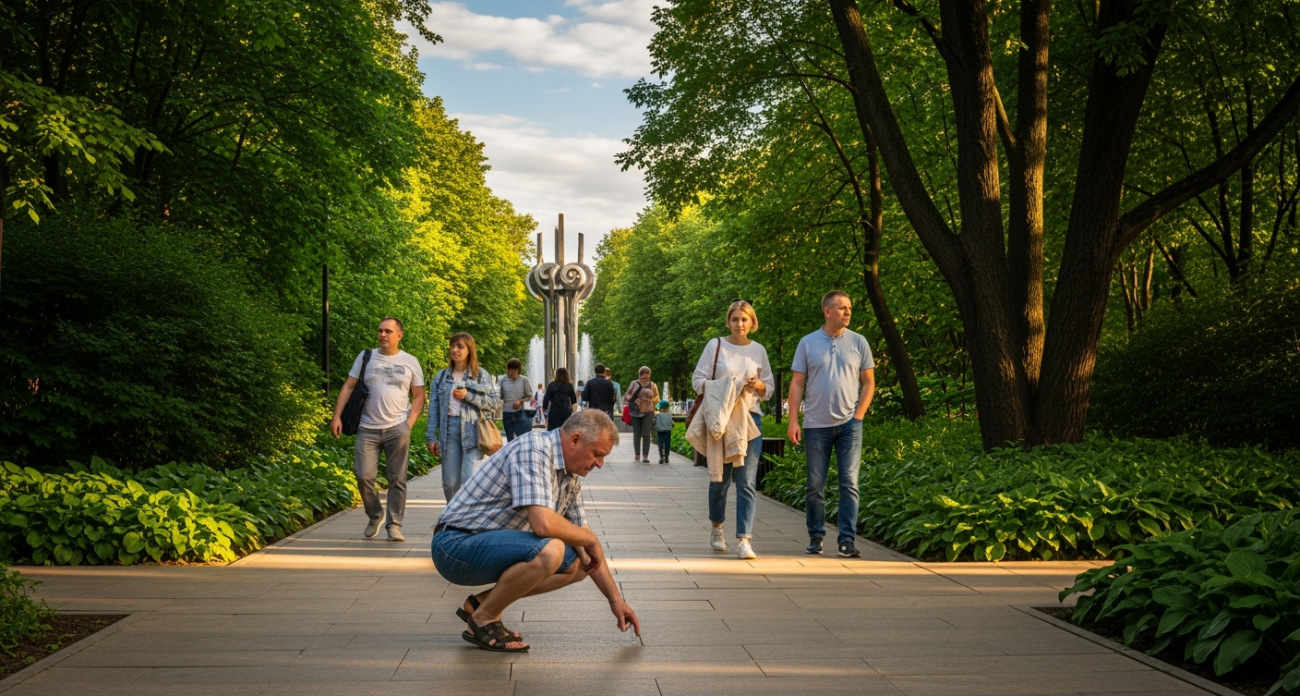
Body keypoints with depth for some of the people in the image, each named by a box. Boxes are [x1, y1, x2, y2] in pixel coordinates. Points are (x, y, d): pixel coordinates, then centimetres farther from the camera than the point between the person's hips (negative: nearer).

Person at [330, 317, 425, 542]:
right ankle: (375, 515, 19)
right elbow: (348, 387, 5)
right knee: (363, 476, -4)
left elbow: (419, 396, 8)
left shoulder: (410, 362, 5)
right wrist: (337, 416, -5)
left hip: (397, 429, 0)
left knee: (397, 479, 1)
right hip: (368, 429, 0)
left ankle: (394, 524, 9)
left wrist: (410, 423, -5)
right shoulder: (365, 357, 6)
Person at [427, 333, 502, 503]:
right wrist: (431, 436, 2)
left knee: (469, 481, -13)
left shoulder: (481, 375, 6)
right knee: (450, 483, 5)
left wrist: (468, 396, -10)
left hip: (472, 430, -3)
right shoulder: (441, 376, 13)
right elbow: (433, 407, 9)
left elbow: (495, 401, 0)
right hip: (448, 430, 3)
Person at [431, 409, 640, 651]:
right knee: (548, 551, -31)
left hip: (493, 544, 10)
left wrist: (615, 599, 13)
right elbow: (543, 523, -32)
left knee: (578, 565, 6)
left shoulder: (570, 477, 9)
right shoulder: (534, 449, -20)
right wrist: (591, 539, -14)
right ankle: (483, 620, -8)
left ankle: (483, 602, 9)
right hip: (457, 545, -10)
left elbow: (588, 548, 16)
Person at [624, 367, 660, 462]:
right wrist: (628, 397, -15)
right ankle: (637, 455, 13)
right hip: (636, 412, 0)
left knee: (646, 434, -8)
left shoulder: (652, 385, 9)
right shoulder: (634, 384, 6)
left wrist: (649, 400, -9)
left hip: (648, 412, 0)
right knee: (636, 435, 2)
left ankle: (645, 456, -6)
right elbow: (627, 395, 9)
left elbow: (657, 398, 10)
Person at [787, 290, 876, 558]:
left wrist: (858, 415, -2)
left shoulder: (858, 342, 4)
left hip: (849, 424, 0)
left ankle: (847, 540, 0)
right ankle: (815, 536, 18)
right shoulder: (808, 343, 2)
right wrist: (793, 421, -4)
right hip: (816, 424, 0)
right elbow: (797, 383, 3)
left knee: (849, 485, -3)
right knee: (815, 486, 6)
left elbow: (869, 382, 8)